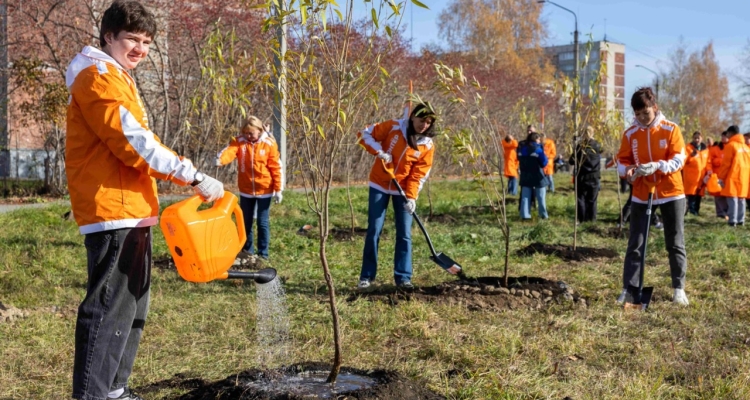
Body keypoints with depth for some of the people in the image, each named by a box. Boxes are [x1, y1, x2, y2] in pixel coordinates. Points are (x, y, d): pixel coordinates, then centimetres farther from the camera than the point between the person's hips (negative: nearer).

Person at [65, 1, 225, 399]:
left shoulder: (118, 80, 23)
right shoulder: (98, 77, -10)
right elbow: (133, 143, -20)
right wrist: (194, 177, -19)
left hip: (130, 210, 10)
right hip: (114, 210, -10)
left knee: (131, 306, 14)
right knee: (110, 308, -10)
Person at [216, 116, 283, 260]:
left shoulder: (269, 144, -7)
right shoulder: (239, 141, -3)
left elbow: (276, 168, -5)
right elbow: (230, 150, -24)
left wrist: (278, 189, -6)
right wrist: (220, 159, -47)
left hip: (264, 190, -3)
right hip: (246, 190, 3)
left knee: (263, 222, 4)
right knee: (246, 221, 13)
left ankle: (263, 253, 13)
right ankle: (247, 249, 29)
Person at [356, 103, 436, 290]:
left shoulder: (428, 146, -8)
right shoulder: (393, 127, -12)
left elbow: (419, 175, -9)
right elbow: (365, 134, -7)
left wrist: (411, 197, -21)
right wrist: (379, 151, -21)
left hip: (403, 190, 1)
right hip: (380, 185, -1)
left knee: (404, 234, 0)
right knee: (374, 231, -1)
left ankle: (403, 277, 8)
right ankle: (366, 276, 7)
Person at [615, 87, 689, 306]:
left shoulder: (671, 129, -6)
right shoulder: (630, 134, 0)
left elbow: (679, 159, -10)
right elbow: (622, 161, 3)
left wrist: (657, 166, -27)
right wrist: (628, 170, -20)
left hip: (671, 193, -1)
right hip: (641, 195, 2)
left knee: (675, 243, 6)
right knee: (635, 244, 0)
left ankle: (679, 288, 16)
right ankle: (629, 289, 5)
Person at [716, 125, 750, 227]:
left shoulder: (730, 145, -7)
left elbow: (726, 164, -11)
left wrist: (721, 177, -6)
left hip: (732, 177, -7)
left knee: (732, 198, -5)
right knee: (741, 198, 11)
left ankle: (732, 220, -8)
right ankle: (740, 220, 11)